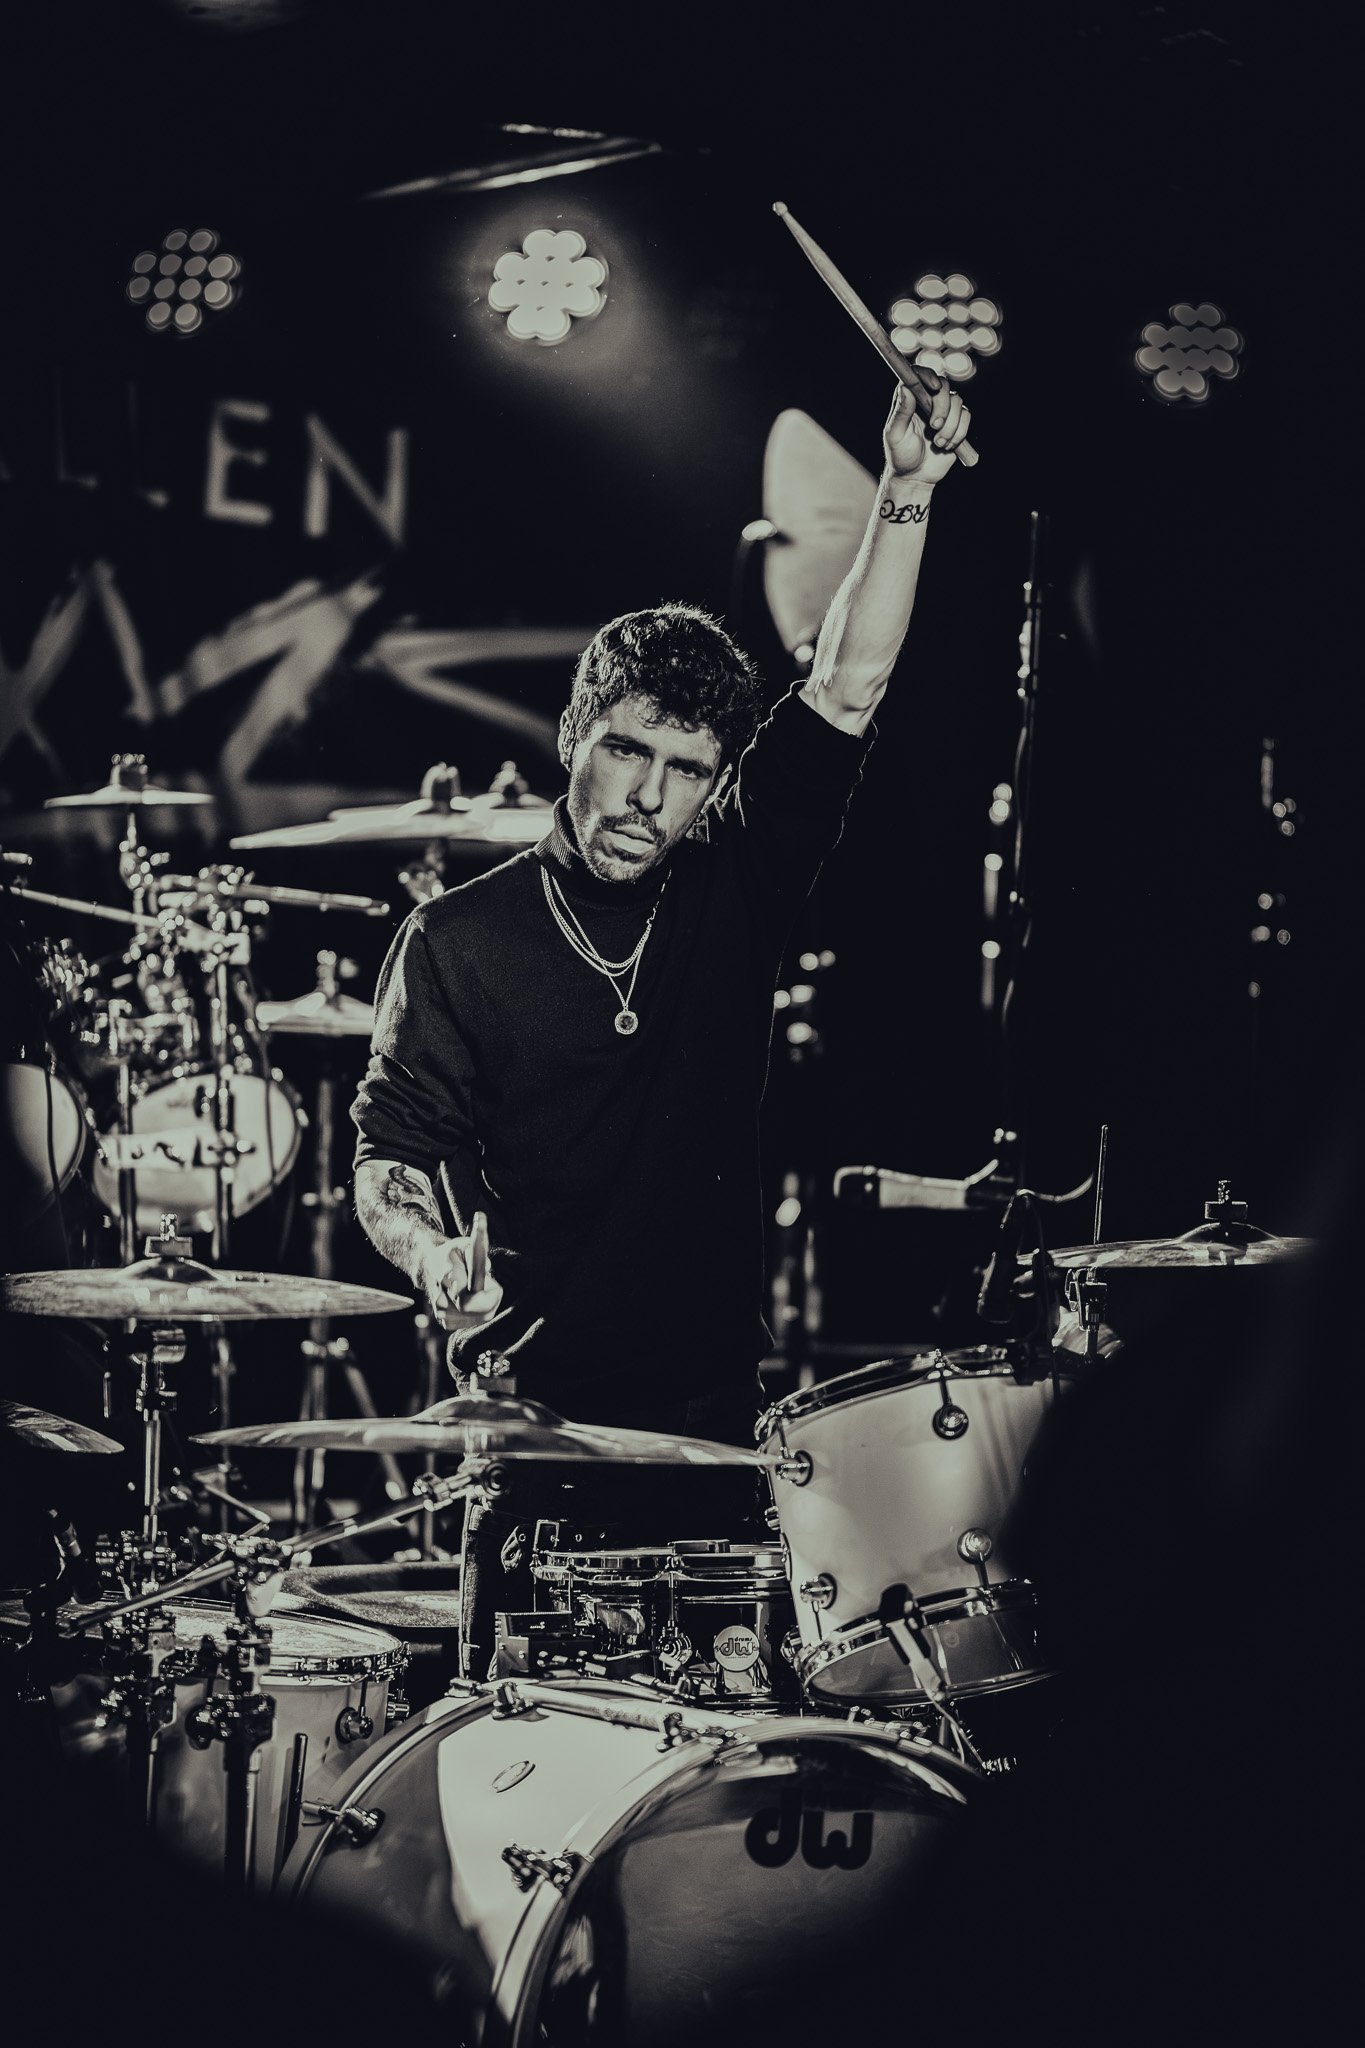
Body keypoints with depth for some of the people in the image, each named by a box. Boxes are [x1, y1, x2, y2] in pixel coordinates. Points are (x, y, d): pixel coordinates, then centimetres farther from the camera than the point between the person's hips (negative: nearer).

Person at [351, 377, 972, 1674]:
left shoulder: (735, 895, 6)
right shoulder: (460, 937, -1)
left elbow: (846, 694, -1)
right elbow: (389, 1153, -5)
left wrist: (907, 497, -10)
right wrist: (437, 1254, -27)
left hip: (710, 1406, 2)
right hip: (530, 1410, -2)